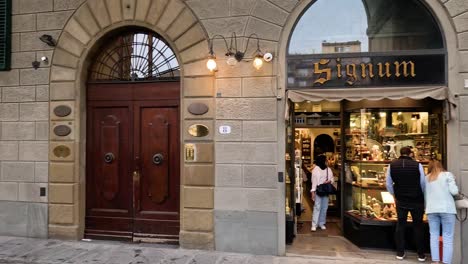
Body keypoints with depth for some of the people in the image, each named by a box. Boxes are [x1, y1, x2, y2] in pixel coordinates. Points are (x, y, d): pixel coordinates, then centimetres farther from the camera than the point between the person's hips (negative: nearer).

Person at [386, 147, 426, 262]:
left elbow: (388, 184, 2)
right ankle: (421, 254, 20)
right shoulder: (417, 165, -11)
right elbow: (423, 184, -2)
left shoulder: (392, 165, -5)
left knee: (400, 225, 13)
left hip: (401, 200, 1)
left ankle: (400, 253, 19)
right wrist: (423, 197, 14)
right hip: (417, 200, -1)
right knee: (418, 226, 12)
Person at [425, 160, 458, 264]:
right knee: (448, 237, 0)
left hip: (431, 209, 3)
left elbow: (424, 194, 10)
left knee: (434, 236, 6)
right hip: (446, 209, -2)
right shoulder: (447, 174, 4)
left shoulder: (426, 178, 13)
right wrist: (455, 187, 17)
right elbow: (454, 191, -3)